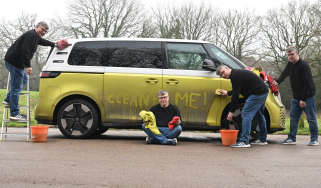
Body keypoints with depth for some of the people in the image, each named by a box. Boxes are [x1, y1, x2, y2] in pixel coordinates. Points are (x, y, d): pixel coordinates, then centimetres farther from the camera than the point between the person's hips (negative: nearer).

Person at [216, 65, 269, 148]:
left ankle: (244, 141, -17)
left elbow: (235, 95, -17)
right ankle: (262, 139, 33)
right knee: (259, 115, 23)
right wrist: (227, 93, 40)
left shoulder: (235, 76, -14)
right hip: (263, 91, 11)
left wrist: (231, 111, -14)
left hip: (257, 94, -11)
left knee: (246, 114, -13)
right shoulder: (237, 73, 18)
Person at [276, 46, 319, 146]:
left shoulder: (304, 65, -16)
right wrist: (276, 82, 6)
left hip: (308, 96, -7)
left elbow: (307, 83, -20)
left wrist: (303, 99, -21)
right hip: (296, 97, 8)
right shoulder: (290, 65, 8)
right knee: (293, 117, 6)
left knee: (311, 118, -3)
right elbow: (283, 75, 24)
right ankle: (292, 138, 12)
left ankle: (314, 139, 3)